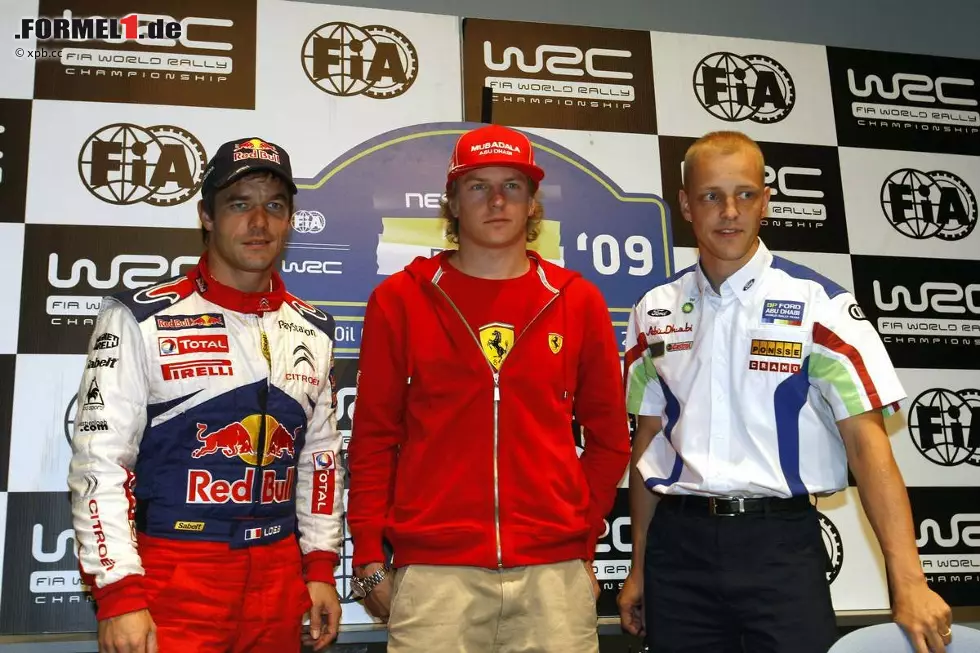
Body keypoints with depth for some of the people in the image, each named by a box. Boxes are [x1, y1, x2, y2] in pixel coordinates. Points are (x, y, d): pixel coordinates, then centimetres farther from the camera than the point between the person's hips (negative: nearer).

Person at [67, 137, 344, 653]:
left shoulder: (312, 331, 8)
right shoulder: (141, 319, -7)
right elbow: (99, 462, -9)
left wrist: (321, 566, 10)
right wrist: (119, 594, -13)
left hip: (281, 574, 5)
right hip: (172, 573, -4)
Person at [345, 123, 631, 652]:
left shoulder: (578, 301, 6)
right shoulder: (400, 299, 3)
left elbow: (608, 437, 10)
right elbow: (374, 436, 3)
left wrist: (585, 544, 6)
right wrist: (369, 558, 0)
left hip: (554, 572, 1)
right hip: (432, 571, -1)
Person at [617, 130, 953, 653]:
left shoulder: (818, 304, -5)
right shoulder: (655, 311, 6)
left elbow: (865, 438, -9)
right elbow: (648, 440, 10)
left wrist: (907, 581, -16)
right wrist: (639, 568, 11)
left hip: (781, 544, -2)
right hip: (678, 542, 3)